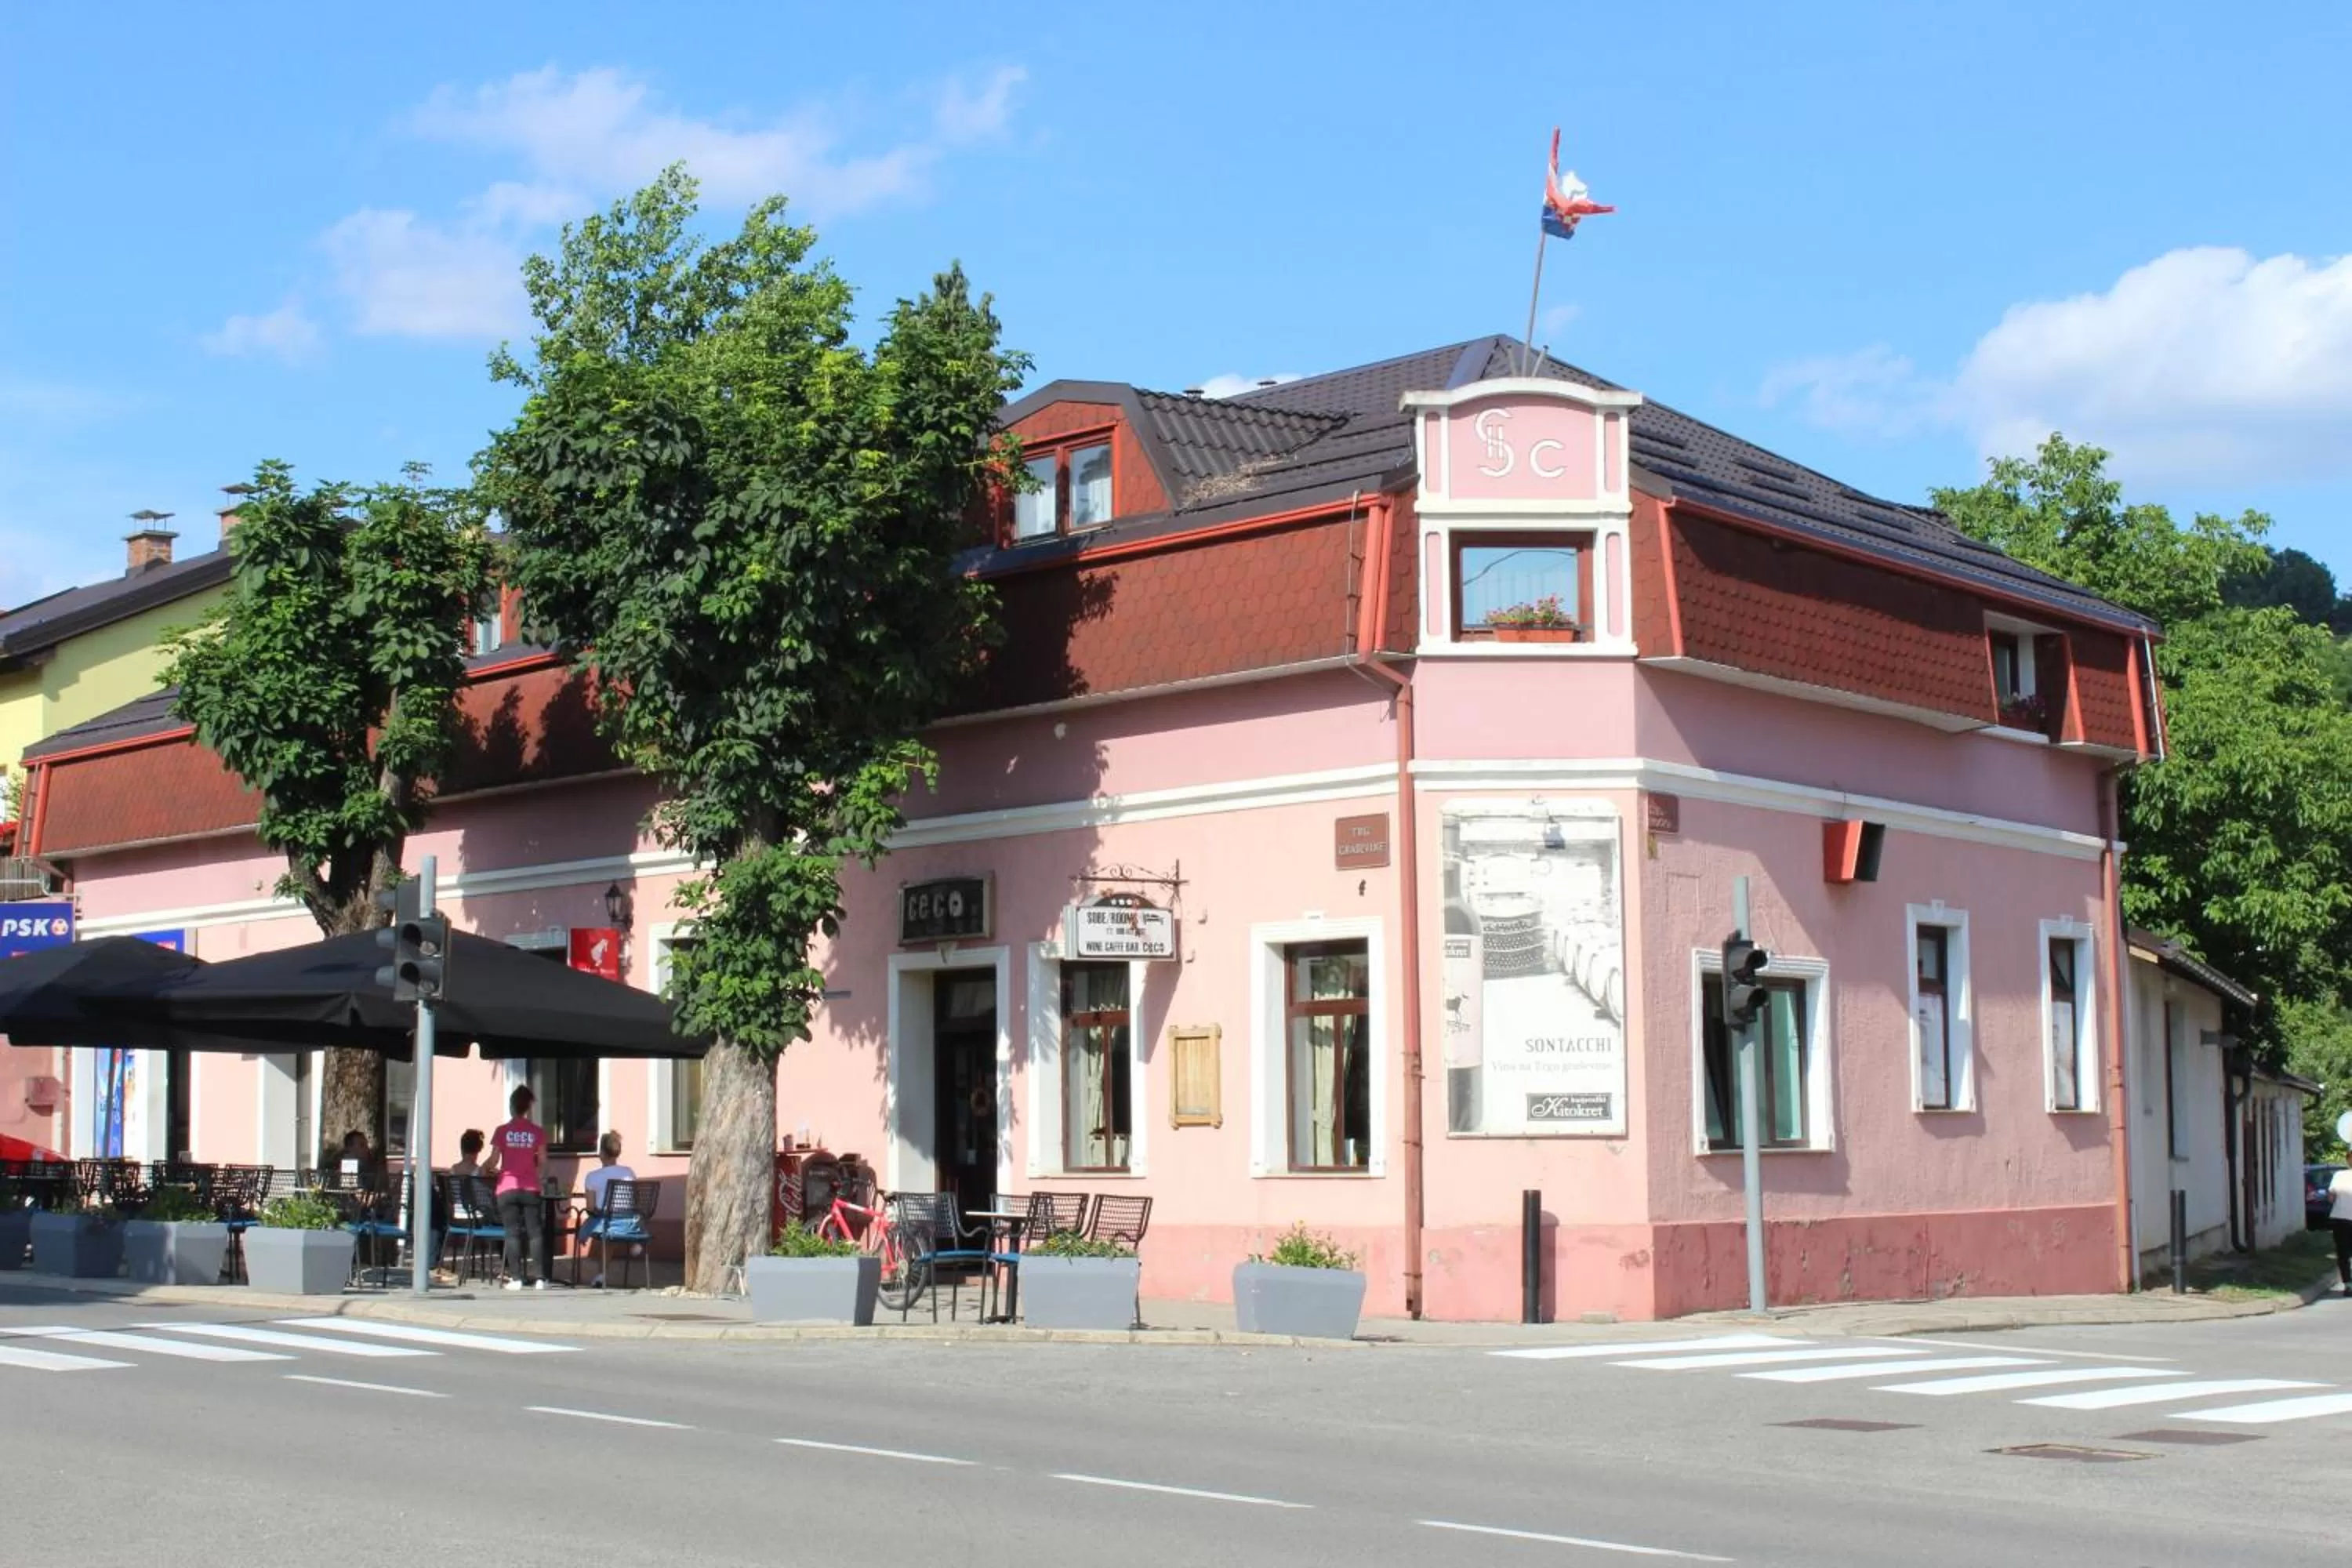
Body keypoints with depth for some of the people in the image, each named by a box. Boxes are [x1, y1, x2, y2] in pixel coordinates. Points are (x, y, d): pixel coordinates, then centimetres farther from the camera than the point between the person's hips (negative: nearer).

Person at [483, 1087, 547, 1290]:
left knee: (512, 1232, 0)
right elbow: (541, 1161, 3)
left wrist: (487, 1170, 19)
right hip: (530, 1188, 0)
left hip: (507, 1187, 0)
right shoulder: (538, 1132, 1)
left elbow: (494, 1160, -2)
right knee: (535, 1232, 3)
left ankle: (516, 1278, -4)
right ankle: (538, 1277, -2)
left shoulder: (502, 1130, -1)